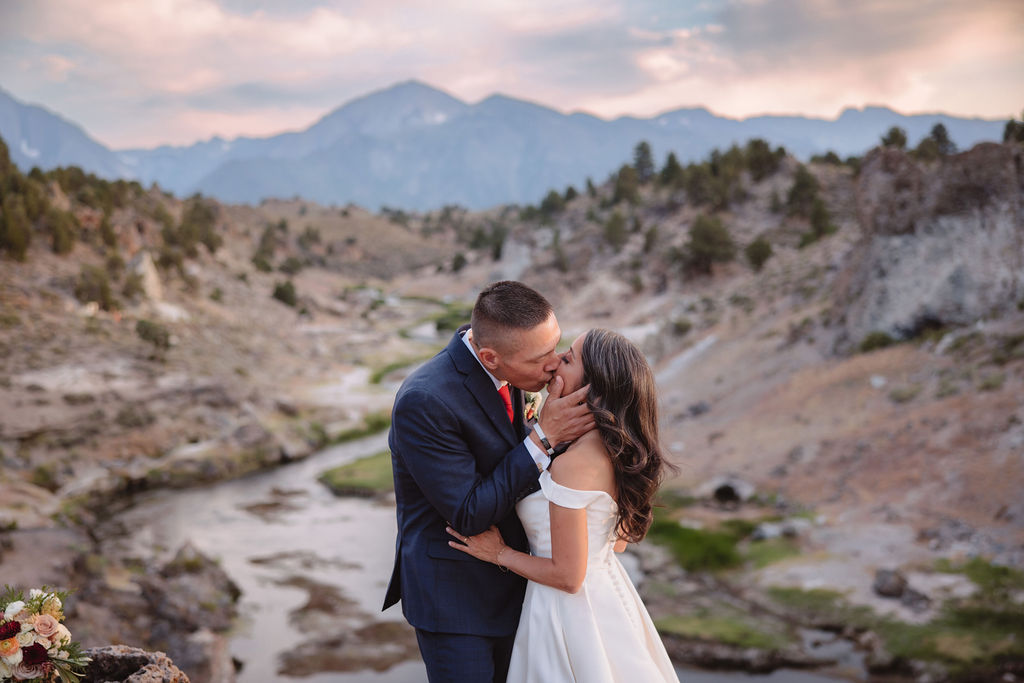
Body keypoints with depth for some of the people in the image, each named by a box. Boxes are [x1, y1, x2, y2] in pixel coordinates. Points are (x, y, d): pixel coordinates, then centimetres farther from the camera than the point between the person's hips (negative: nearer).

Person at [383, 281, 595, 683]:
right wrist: (544, 436, -27)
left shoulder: (499, 371, -6)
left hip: (506, 584, 8)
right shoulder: (424, 401, -30)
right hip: (452, 594, -8)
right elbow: (469, 515, -26)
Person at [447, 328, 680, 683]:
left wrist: (499, 553, -9)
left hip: (572, 615, -8)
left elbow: (568, 576, -24)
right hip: (608, 597, 8)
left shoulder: (572, 464, -29)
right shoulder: (615, 448, -3)